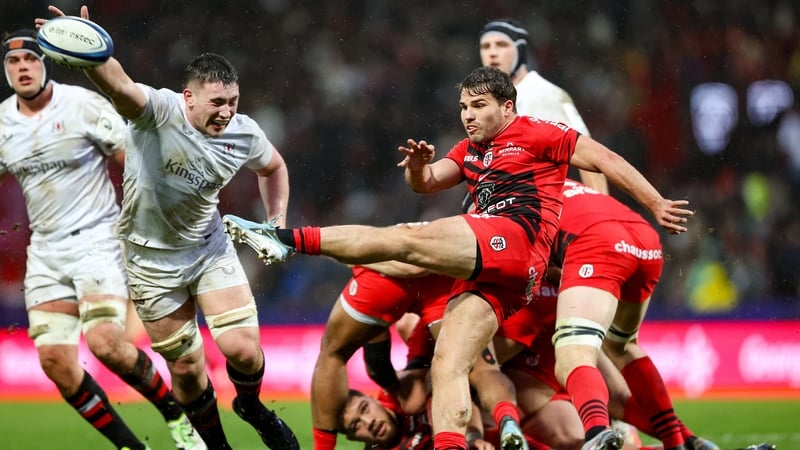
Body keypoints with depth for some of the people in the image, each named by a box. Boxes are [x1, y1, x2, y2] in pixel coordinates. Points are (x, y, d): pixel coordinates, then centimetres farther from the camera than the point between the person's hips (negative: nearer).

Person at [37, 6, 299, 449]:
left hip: (211, 249, 3)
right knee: (187, 369, 4)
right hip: (152, 259, -3)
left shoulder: (244, 134, -8)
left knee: (242, 348, -10)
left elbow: (273, 167, 16)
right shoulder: (160, 111, -24)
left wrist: (277, 222, 6)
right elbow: (119, 84, -46)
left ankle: (251, 405, 24)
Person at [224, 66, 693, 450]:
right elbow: (426, 184, 21)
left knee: (404, 240, -21)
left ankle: (293, 239, -25)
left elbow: (605, 159, 7)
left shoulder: (535, 133, 8)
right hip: (489, 269, 9)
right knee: (447, 367, -7)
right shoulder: (470, 151, 30)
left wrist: (656, 204, 3)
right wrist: (419, 165, -3)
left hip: (517, 235, -9)